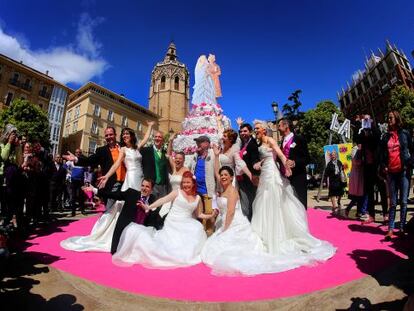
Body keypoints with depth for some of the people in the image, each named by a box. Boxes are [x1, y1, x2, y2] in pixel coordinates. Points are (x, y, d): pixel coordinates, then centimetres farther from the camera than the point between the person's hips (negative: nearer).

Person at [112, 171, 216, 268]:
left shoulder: (197, 198, 8)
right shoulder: (177, 192, -2)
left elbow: (199, 214, 15)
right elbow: (163, 200, -9)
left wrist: (210, 216, 0)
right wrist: (148, 207, -17)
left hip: (186, 224, 2)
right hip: (173, 223, -2)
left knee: (198, 229, -25)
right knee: (173, 243, -16)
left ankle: (192, 253, -8)